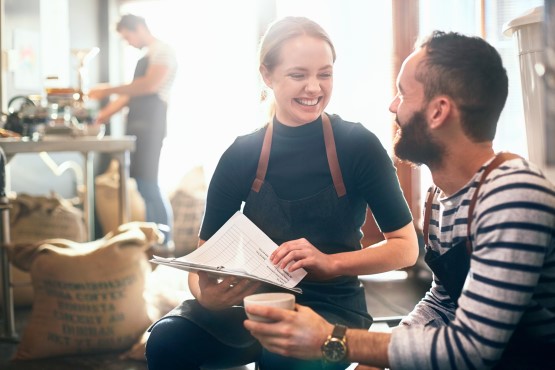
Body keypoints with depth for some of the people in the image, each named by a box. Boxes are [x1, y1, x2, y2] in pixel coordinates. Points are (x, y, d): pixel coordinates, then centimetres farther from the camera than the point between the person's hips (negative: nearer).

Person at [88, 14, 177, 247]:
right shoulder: (144, 58, 23)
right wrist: (104, 114, 16)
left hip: (151, 126, -9)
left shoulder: (163, 51, -4)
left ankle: (165, 241, -8)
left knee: (147, 183, -12)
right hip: (136, 126, 9)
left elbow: (151, 85, -18)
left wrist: (109, 90, -14)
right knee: (142, 183, 6)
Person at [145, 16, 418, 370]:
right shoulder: (241, 155, -2)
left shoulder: (359, 145, -8)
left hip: (332, 306, -3)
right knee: (167, 340, -24)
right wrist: (206, 294, -25)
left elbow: (406, 247, -5)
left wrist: (329, 262, -22)